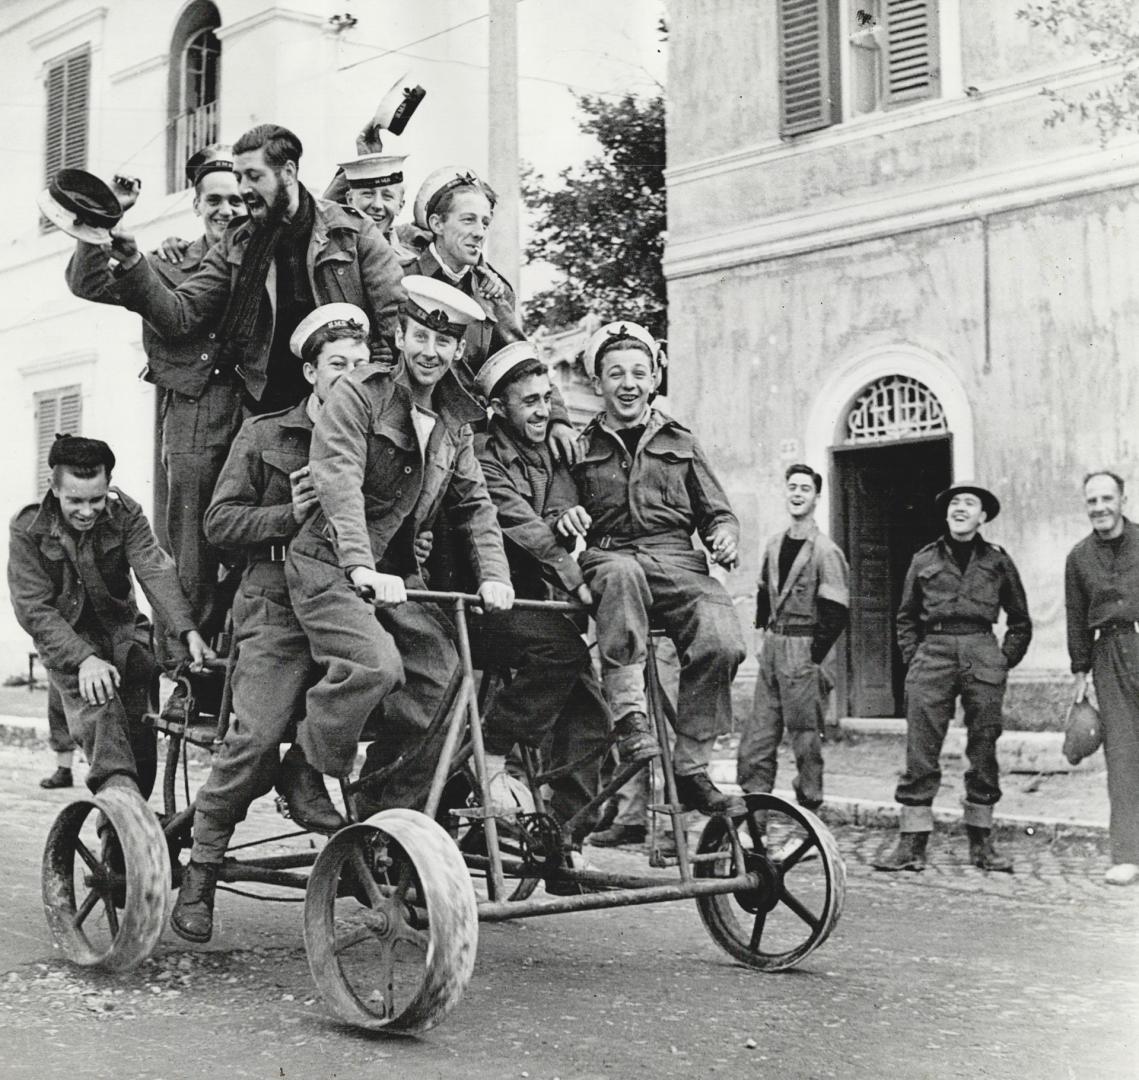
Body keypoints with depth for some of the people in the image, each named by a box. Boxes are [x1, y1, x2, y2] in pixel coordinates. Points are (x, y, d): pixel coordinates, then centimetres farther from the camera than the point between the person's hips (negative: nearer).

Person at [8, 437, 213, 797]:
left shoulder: (126, 514, -9)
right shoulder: (27, 529, -14)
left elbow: (156, 571, -22)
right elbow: (34, 609, -17)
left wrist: (188, 631, -39)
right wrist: (83, 659, -31)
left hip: (121, 628, 3)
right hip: (66, 639, -3)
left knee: (139, 729, -7)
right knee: (95, 703, -30)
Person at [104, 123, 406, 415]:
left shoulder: (351, 231, 1)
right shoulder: (235, 247, 9)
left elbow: (397, 315, -2)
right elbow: (179, 316, 4)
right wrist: (132, 265, -11)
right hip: (266, 411, 3)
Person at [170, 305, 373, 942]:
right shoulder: (265, 436, 7)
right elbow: (221, 523, 2)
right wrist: (290, 515, -12)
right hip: (280, 604, -3)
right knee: (256, 736, -15)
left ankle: (302, 773, 6)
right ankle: (201, 872, 2)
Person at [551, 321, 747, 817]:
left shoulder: (680, 442, 21)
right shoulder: (579, 447, 17)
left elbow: (716, 512, 20)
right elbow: (555, 504, 14)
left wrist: (724, 533, -2)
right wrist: (563, 516, -9)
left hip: (677, 560, 2)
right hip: (609, 558, -1)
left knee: (721, 643, -29)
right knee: (622, 573, -41)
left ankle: (692, 768, -18)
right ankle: (628, 714, -42)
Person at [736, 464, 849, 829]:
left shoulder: (825, 551, -10)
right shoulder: (774, 545, 11)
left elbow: (836, 612, -14)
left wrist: (814, 656, -15)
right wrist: (765, 630, 14)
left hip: (803, 650, -7)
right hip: (771, 648, 7)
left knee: (804, 735, -1)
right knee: (758, 734, 7)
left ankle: (809, 814, 7)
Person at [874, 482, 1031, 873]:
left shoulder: (998, 561, 11)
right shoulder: (924, 560, 11)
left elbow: (1020, 621, 17)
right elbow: (905, 617, 19)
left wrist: (1005, 661, 7)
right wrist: (914, 659, 8)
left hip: (982, 654, 0)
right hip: (933, 651, 0)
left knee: (983, 752, 4)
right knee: (920, 753, -4)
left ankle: (981, 843, 14)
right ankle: (912, 844, -1)